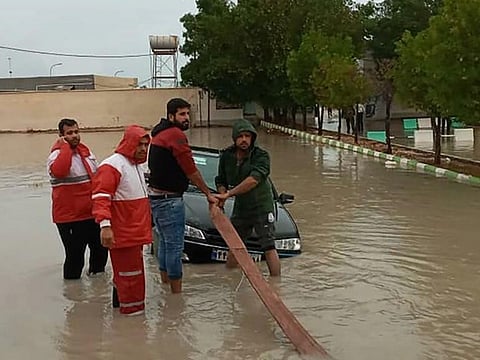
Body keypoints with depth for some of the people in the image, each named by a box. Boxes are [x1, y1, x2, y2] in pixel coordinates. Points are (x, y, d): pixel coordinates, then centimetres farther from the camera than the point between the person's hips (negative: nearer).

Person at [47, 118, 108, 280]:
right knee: (75, 257, -1)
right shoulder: (57, 154, -13)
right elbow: (58, 171, -38)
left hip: (92, 214, 8)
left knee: (100, 249, 20)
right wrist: (65, 146, -27)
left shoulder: (86, 151, 11)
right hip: (70, 218, -8)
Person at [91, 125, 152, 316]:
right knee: (129, 271, -4)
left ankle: (120, 299, 31)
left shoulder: (136, 165, 17)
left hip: (136, 231, 9)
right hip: (122, 233, -9)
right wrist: (105, 225, -32)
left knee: (125, 269, 18)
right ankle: (132, 307, 5)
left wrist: (145, 225, 29)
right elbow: (101, 197, -23)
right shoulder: (112, 165, -14)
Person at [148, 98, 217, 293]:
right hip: (169, 200, -11)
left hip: (156, 196, 11)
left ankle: (165, 284, 31)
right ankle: (176, 292, 2)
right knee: (175, 246, -4)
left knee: (165, 243, 20)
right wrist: (208, 193, -6)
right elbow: (191, 170, -15)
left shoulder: (160, 134, 15)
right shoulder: (176, 135, -16)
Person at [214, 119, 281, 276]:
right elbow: (221, 181, 10)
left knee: (268, 247, -9)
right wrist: (221, 195, -12)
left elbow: (253, 180, -33)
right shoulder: (226, 156, -1)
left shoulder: (261, 156, -18)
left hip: (262, 206, -5)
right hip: (240, 208, 5)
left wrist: (228, 194, -34)